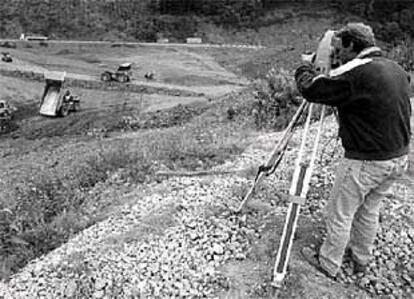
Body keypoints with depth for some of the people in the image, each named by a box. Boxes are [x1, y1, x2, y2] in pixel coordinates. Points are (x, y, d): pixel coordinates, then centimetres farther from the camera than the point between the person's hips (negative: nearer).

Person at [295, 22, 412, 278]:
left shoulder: (355, 73, -21)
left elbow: (311, 89, -19)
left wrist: (305, 69, 3)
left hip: (366, 161, -8)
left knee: (339, 215, 10)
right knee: (370, 210, 24)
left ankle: (328, 264, 27)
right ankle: (361, 259, 41)